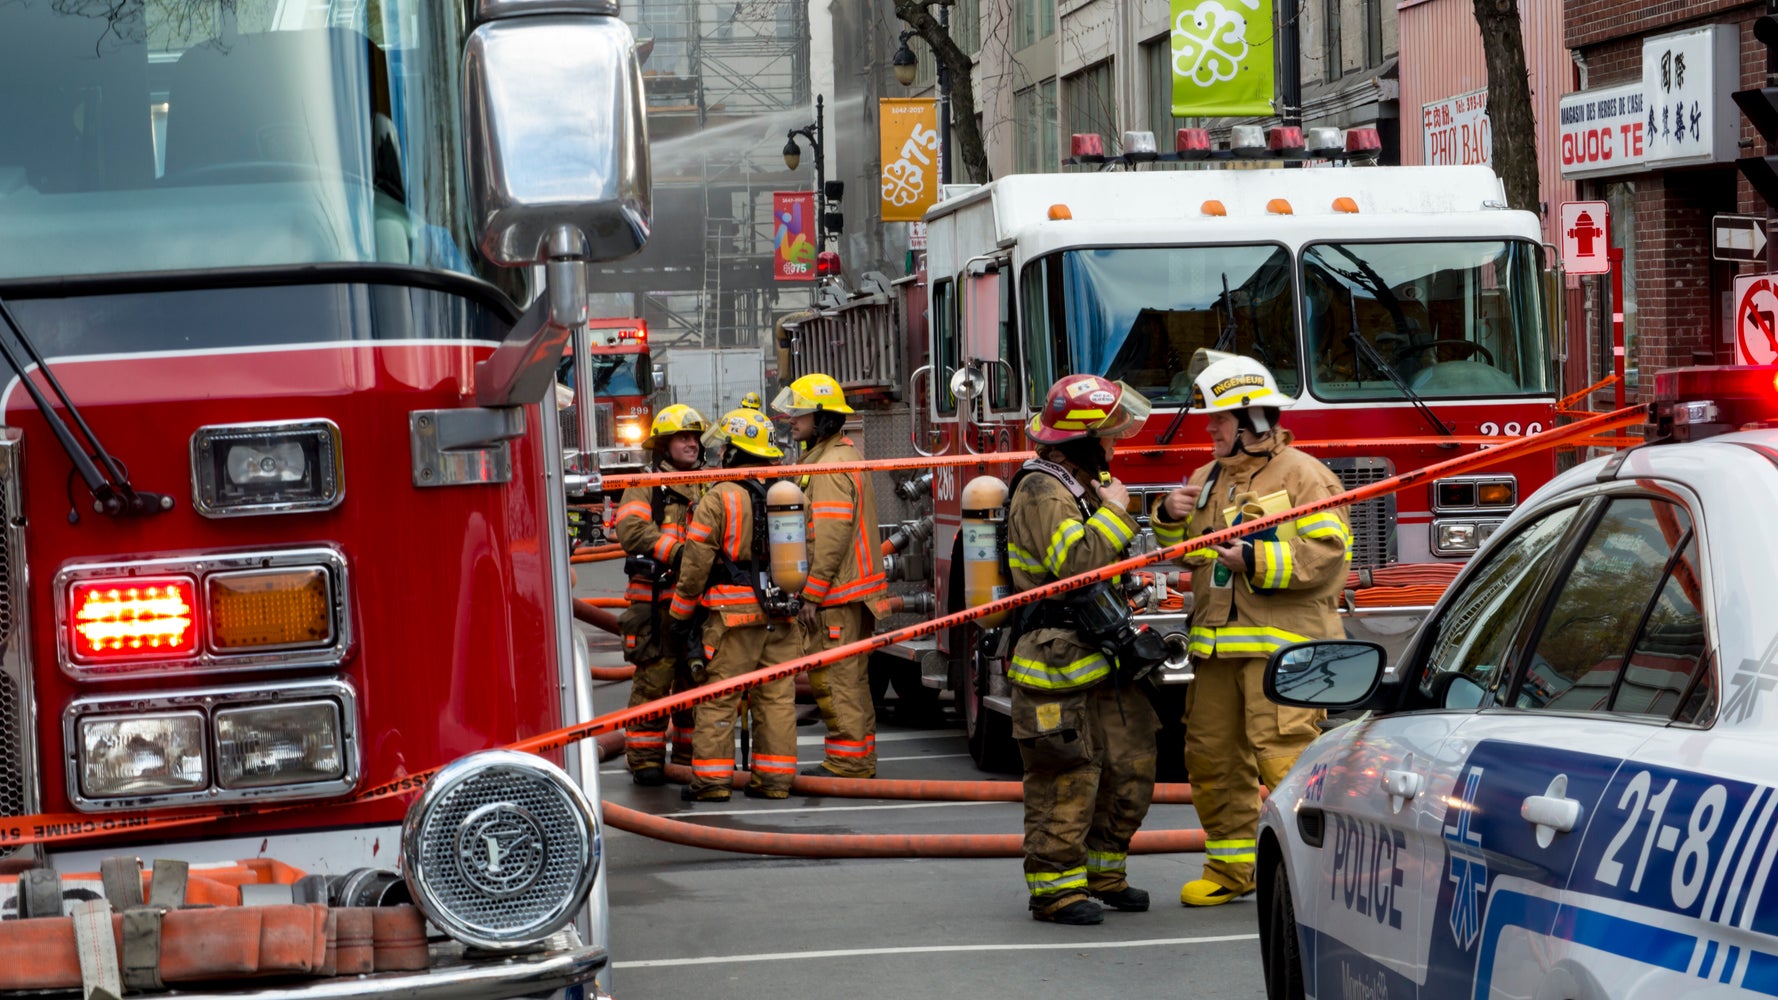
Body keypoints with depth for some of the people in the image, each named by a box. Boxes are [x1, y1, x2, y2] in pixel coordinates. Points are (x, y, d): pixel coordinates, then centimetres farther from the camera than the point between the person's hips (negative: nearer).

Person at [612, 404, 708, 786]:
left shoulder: (710, 489, 18)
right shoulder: (645, 488, 1)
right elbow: (632, 529, -15)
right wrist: (675, 551, -25)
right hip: (657, 600, -5)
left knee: (697, 681, 10)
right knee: (653, 679, -6)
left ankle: (692, 757, 19)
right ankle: (645, 759, -1)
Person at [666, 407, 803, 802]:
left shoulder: (719, 499, -8)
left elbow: (696, 563, -8)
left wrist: (681, 613, 0)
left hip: (734, 614, -5)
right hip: (783, 615, 5)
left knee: (719, 696, 0)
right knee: (777, 697, 7)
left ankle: (711, 779, -1)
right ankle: (774, 779, 8)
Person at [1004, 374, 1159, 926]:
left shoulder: (1083, 487, 18)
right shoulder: (1043, 494, -15)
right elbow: (1076, 560, -29)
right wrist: (1114, 513, -17)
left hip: (1100, 663, 10)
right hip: (1058, 665, -10)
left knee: (1130, 767, 12)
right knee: (1066, 782, -7)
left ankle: (1103, 872, 24)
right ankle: (1055, 887, 0)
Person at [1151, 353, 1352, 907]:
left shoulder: (1301, 476, -4)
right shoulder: (1208, 478, 20)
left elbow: (1327, 553, -13)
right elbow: (1182, 551, 27)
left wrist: (1256, 559, -19)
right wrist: (1170, 518, 5)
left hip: (1280, 642, -8)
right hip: (1218, 645, 8)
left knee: (1284, 754, -14)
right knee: (1212, 755, 10)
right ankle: (1230, 867, 20)